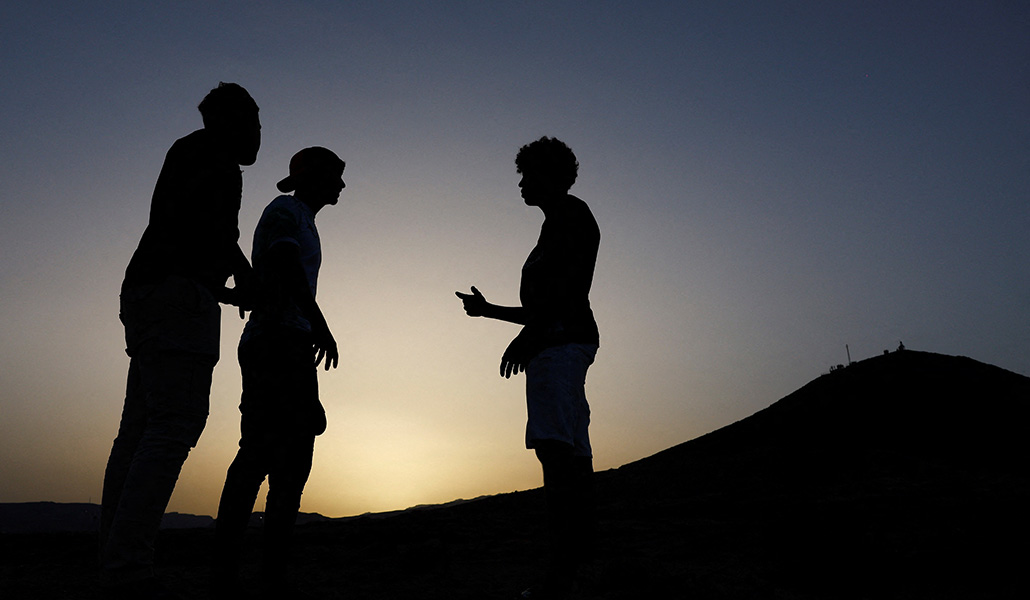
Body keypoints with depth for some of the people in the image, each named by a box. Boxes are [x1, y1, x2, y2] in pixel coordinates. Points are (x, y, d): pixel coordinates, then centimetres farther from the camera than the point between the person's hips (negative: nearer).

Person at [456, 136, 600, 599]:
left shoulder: (570, 214, 3)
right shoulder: (556, 228, 32)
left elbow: (566, 284, -14)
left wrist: (527, 334, -21)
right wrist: (488, 310, 35)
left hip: (562, 340, -11)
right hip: (561, 342, 11)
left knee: (553, 445, -21)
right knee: (572, 452, 6)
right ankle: (581, 549, 9)